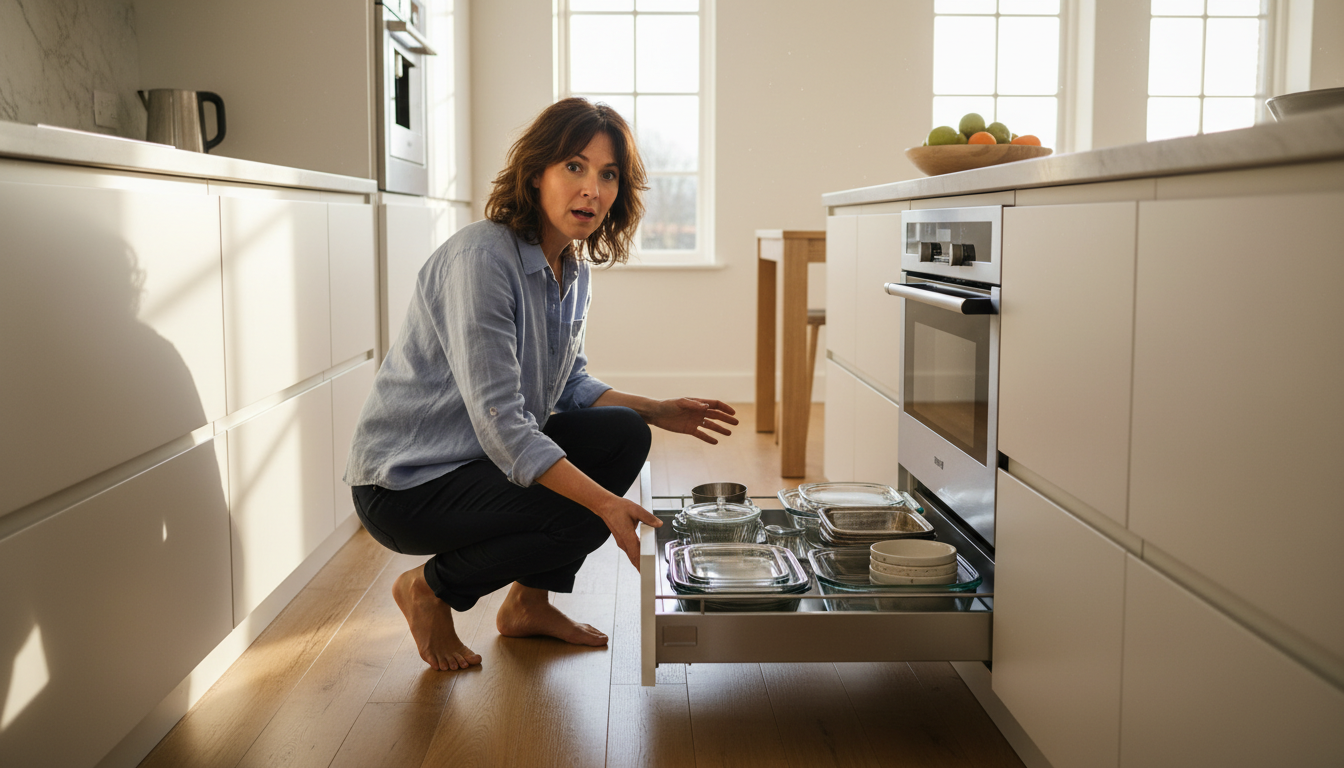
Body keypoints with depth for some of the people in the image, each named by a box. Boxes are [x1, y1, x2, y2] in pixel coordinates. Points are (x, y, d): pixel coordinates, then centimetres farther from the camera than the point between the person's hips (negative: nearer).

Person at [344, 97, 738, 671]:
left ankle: (529, 602, 10)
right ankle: (429, 589, 1)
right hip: (405, 481, -9)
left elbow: (570, 388, 14)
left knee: (625, 434, -3)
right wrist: (607, 504, -34)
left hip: (497, 455, 9)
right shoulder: (480, 257, -25)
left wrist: (659, 412, 1)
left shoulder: (573, 268, 3)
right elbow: (499, 423, -30)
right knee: (581, 516, -24)